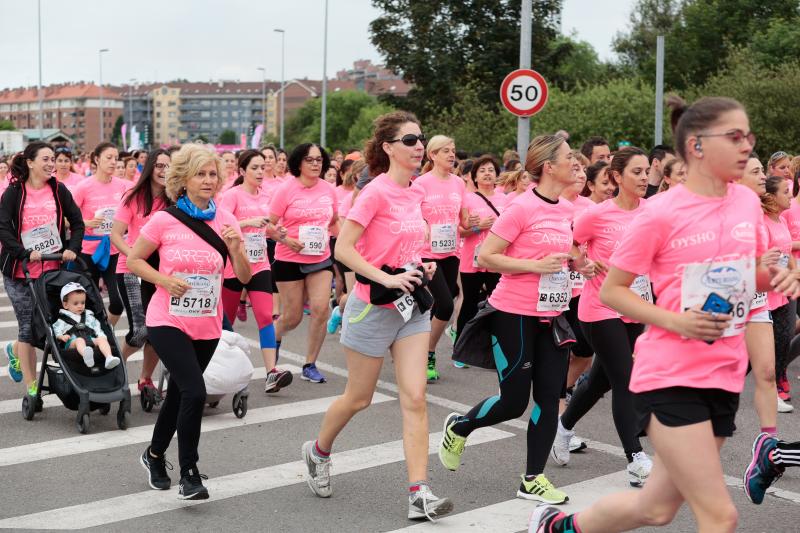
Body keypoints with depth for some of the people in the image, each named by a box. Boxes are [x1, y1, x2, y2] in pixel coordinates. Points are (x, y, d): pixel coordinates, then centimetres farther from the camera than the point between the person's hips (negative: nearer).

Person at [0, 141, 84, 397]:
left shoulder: (58, 190, 4)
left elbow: (77, 222, 8)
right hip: (21, 271, -3)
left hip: (53, 269, 3)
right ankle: (31, 385, 11)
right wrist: (26, 253, -22)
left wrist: (72, 248, -8)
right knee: (28, 326, -1)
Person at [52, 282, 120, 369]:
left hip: (90, 339, 4)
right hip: (72, 341, -4)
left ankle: (109, 357, -51)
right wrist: (62, 336, -14)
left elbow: (97, 328, 24)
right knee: (80, 340, -39)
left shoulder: (89, 317, 32)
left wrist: (101, 336, 4)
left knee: (102, 339, -26)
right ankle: (86, 355, -75)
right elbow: (56, 331, 8)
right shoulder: (62, 320, 21)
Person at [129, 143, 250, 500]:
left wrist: (236, 249, -19)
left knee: (179, 392, 17)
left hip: (206, 326, 4)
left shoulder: (225, 221, -1)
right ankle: (189, 473, -3)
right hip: (168, 321, -4)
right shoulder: (164, 220, -10)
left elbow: (244, 277, 0)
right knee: (195, 391, -19)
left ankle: (154, 456, 41)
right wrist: (164, 280, -16)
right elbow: (133, 260, 0)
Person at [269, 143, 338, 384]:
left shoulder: (329, 189, 1)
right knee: (293, 317, 5)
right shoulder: (287, 189, -9)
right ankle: (275, 337, 42)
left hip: (321, 258, 3)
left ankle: (310, 365, 5)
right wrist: (286, 240, -23)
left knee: (320, 309, -10)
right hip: (289, 260, -3)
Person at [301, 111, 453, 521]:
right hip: (374, 307, -6)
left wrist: (422, 267, 4)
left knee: (414, 398, -4)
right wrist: (387, 278, -26)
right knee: (358, 398, 10)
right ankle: (319, 451, 38)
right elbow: (342, 249, -19)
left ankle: (419, 494, -4)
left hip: (411, 306, 6)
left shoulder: (415, 194, 7)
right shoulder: (376, 192, -15)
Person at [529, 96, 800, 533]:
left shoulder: (748, 202, 5)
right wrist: (675, 321, -20)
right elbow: (610, 291, -7)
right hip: (669, 376, -7)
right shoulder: (662, 213, -13)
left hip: (725, 376, 7)